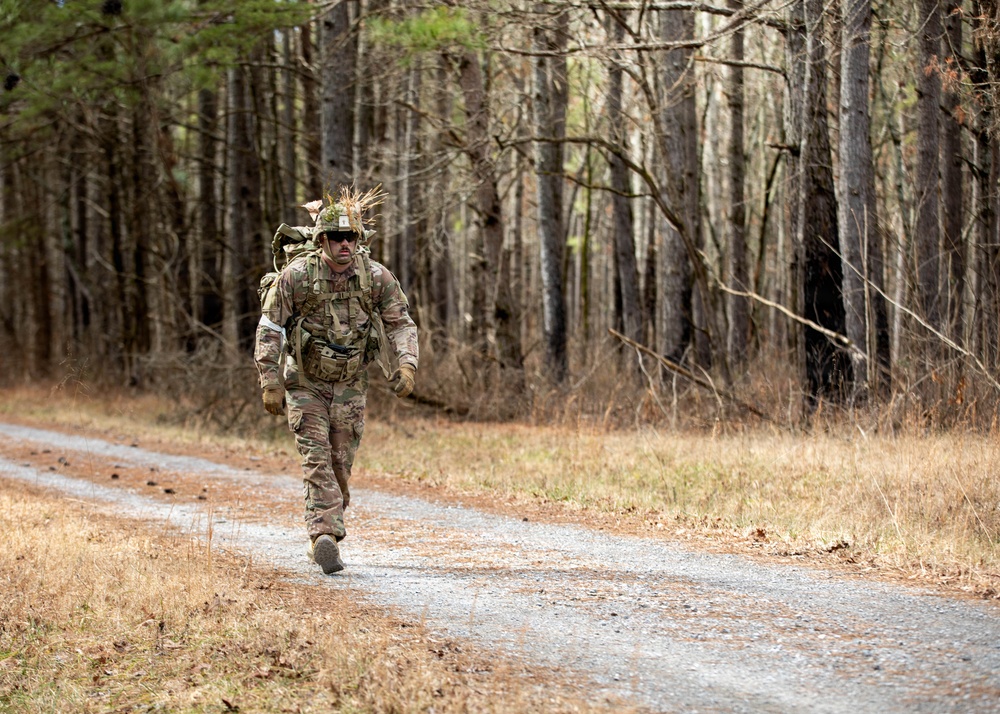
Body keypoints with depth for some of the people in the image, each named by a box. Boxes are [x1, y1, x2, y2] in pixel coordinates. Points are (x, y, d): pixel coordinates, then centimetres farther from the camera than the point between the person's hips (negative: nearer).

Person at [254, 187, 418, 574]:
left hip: (350, 384, 3)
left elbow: (401, 324, 0)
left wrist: (405, 363, -17)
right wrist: (271, 382, -12)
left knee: (341, 463, 5)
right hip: (304, 383, -3)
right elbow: (269, 329, -8)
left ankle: (323, 535, 20)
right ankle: (325, 537, -20)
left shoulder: (376, 277, -8)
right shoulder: (297, 276, -15)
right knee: (316, 458, -14)